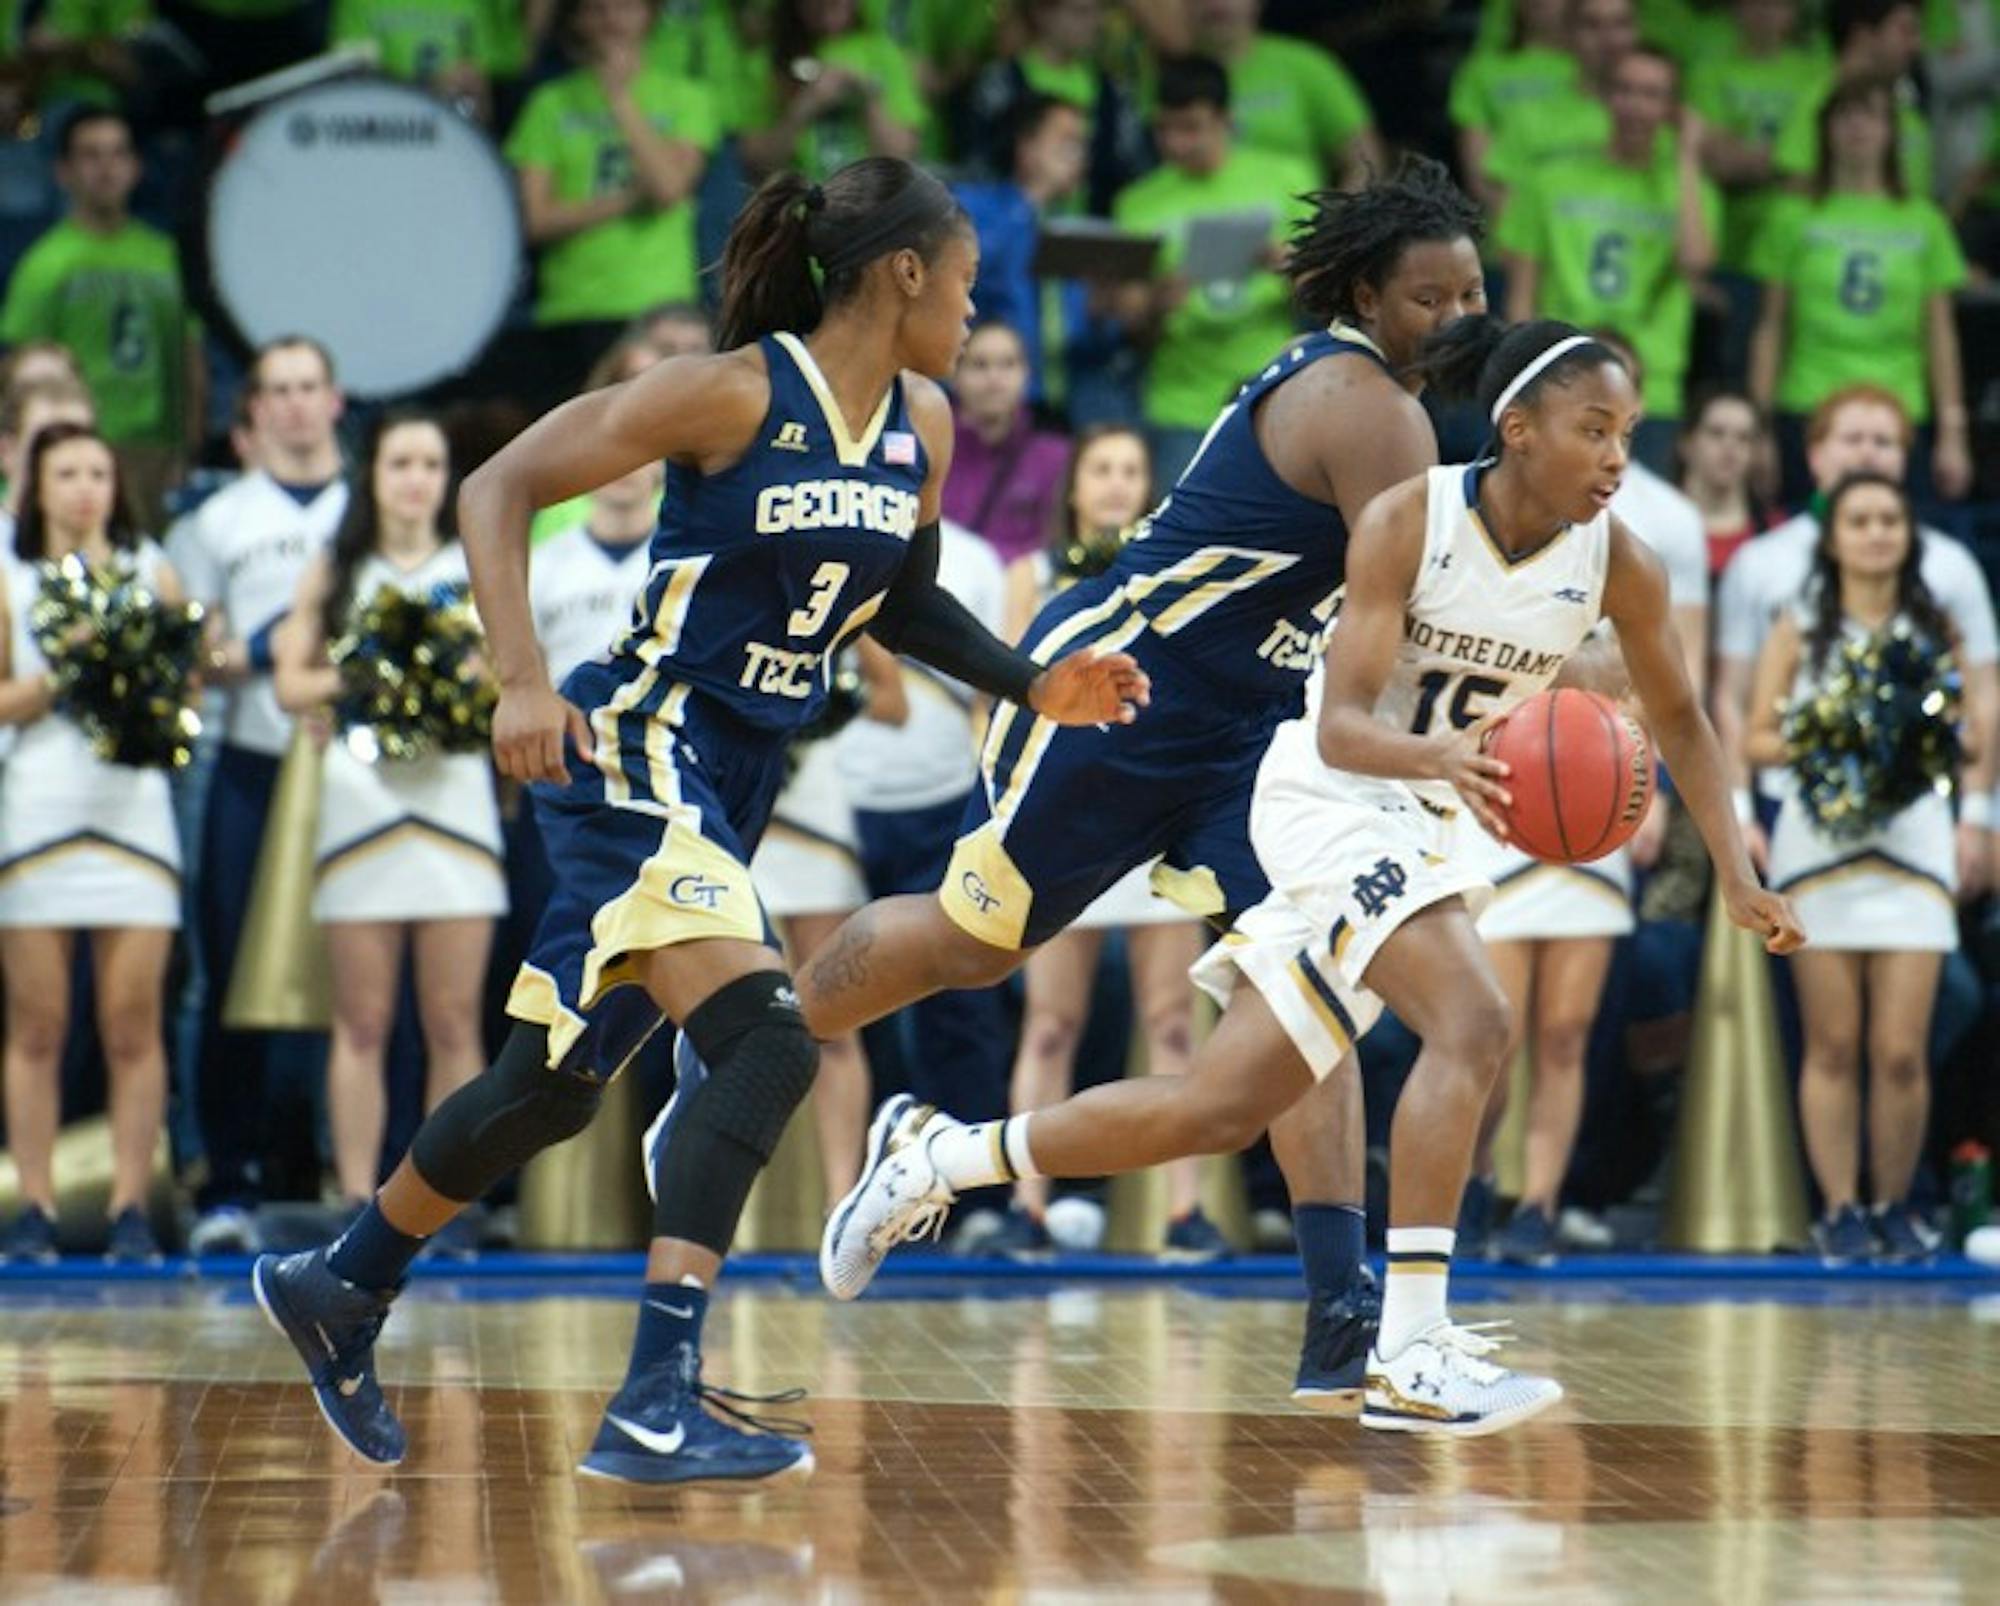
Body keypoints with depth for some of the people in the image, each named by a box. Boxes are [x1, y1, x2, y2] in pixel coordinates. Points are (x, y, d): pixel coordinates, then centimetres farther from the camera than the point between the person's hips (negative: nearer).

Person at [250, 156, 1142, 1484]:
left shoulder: (922, 426, 7)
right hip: (639, 747, -9)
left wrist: (1033, 685, 11)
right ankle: (660, 1402, -30)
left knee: (559, 1083, 17)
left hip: (740, 776, 9)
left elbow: (900, 599, 24)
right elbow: (500, 488, -13)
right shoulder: (734, 394, -15)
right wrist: (523, 683, -23)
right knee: (766, 1041, -25)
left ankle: (340, 1289, 37)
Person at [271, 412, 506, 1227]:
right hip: (360, 798, 0)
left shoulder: (477, 568, 13)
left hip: (455, 788, 0)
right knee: (363, 1020, -1)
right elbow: (292, 683, 6)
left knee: (453, 1018, -3)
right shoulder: (336, 572, 12)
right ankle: (357, 1202, 1)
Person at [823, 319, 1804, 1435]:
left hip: (1429, 826, 6)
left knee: (1221, 1109, 9)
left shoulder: (1619, 565, -8)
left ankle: (934, 1156, 26)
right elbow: (1340, 728, -26)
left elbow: (1679, 721, 7)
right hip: (1331, 799, -6)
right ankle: (1414, 1355, -29)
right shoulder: (1407, 524, -20)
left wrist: (1738, 874, -3)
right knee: (1473, 1020, -29)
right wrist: (1441, 754, -47)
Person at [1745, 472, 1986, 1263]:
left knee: (1901, 1048, -5)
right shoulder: (1799, 628, 7)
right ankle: (1839, 1211, 7)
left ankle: (1895, 1207, 9)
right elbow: (1757, 739, 5)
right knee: (1833, 1044, -1)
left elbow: (1968, 732, 15)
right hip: (1819, 838, -1)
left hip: (1912, 838, 1)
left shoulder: (1936, 628, 10)